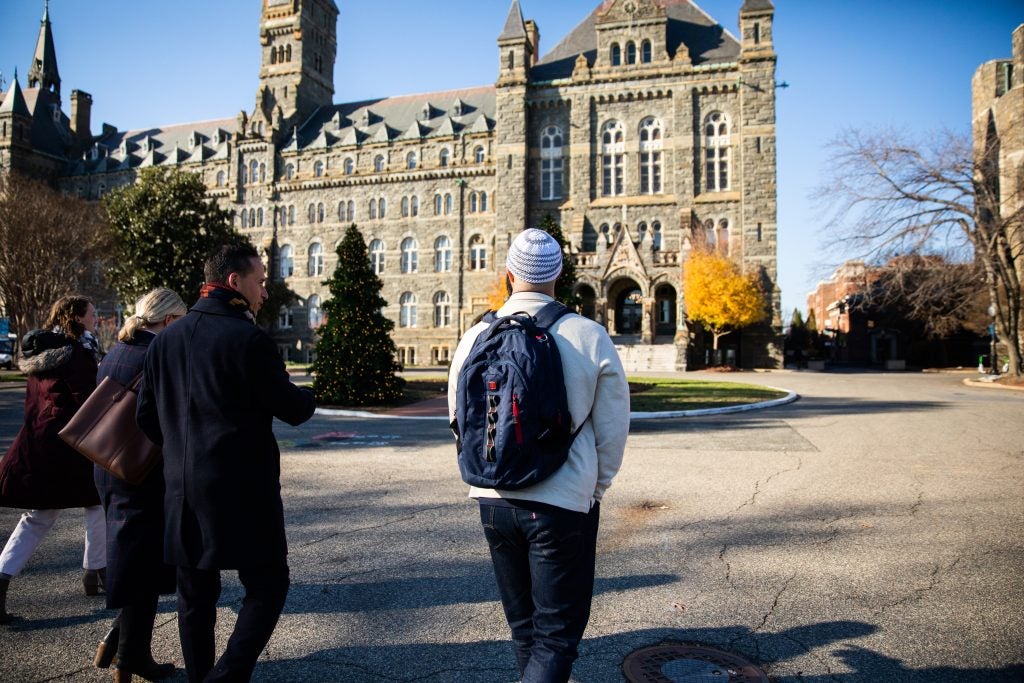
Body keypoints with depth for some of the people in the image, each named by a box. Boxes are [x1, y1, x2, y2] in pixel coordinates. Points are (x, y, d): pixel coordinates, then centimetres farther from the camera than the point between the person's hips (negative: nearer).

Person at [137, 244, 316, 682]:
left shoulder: (166, 339, 8)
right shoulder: (247, 338, -14)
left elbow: (147, 416, 11)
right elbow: (292, 409, -10)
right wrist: (308, 397, 12)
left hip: (183, 490, 7)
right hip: (242, 488, -7)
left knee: (196, 594, 17)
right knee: (267, 586, 6)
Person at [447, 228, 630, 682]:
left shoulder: (475, 337, -3)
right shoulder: (590, 337, -11)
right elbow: (612, 429, -5)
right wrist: (596, 485, 12)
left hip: (493, 501, 4)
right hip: (565, 504, -4)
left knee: (523, 626, 23)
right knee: (556, 636, 9)